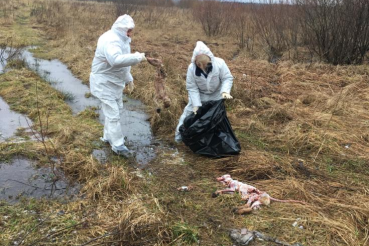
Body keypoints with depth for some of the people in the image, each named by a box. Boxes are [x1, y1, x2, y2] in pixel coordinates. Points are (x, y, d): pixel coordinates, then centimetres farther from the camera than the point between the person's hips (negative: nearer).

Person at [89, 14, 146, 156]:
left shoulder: (122, 39, 8)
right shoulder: (110, 40, -26)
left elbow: (124, 61, 17)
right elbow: (116, 60, -44)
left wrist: (128, 79, 17)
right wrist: (137, 57, -40)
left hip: (115, 81, 10)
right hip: (104, 82, -10)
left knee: (117, 110, 19)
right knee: (113, 114, -6)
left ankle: (108, 137, 35)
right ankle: (118, 145, 5)